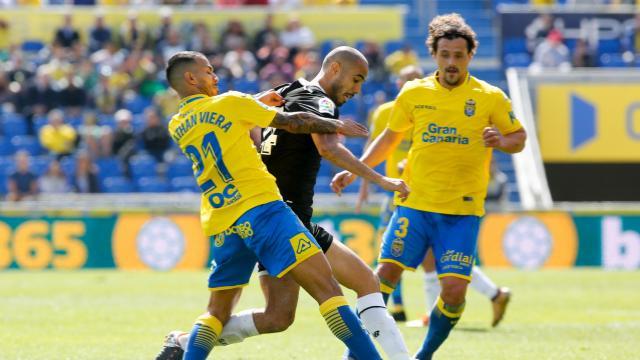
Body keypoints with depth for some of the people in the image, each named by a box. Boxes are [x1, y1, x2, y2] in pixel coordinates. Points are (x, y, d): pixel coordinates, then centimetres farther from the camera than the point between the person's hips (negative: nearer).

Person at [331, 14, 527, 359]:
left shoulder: (490, 97, 0)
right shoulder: (414, 93, 5)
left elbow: (519, 137, 9)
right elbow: (389, 137, 19)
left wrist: (501, 141, -14)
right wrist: (354, 171, 11)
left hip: (463, 211, -1)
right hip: (415, 202, 1)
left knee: (454, 289, -11)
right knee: (385, 273, -9)